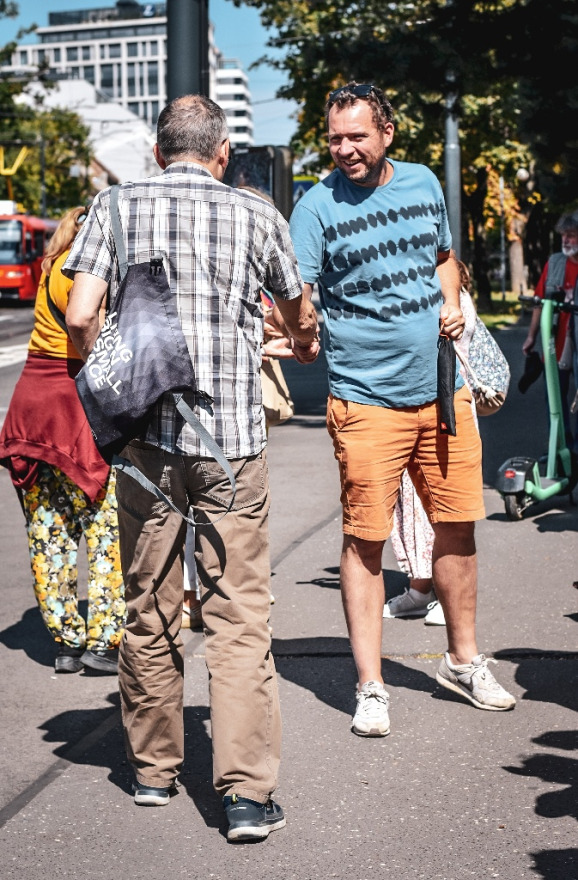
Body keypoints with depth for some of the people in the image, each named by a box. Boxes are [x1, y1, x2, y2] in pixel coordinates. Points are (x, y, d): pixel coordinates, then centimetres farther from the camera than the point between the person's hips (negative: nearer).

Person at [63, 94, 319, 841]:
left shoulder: (116, 206, 4)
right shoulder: (256, 215, 5)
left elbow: (79, 316, -6)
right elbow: (300, 316, 20)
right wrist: (305, 345, 43)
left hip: (146, 437, 1)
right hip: (231, 440, -1)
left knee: (148, 611, 13)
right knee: (238, 615, 1)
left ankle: (153, 769, 25)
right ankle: (246, 792, -3)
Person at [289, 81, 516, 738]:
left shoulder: (423, 184, 9)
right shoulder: (318, 206, -6)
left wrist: (451, 302, 6)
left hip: (443, 389, 5)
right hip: (367, 400, -5)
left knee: (456, 527, 12)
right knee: (364, 539, -3)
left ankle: (462, 660, 29)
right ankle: (370, 687, 7)